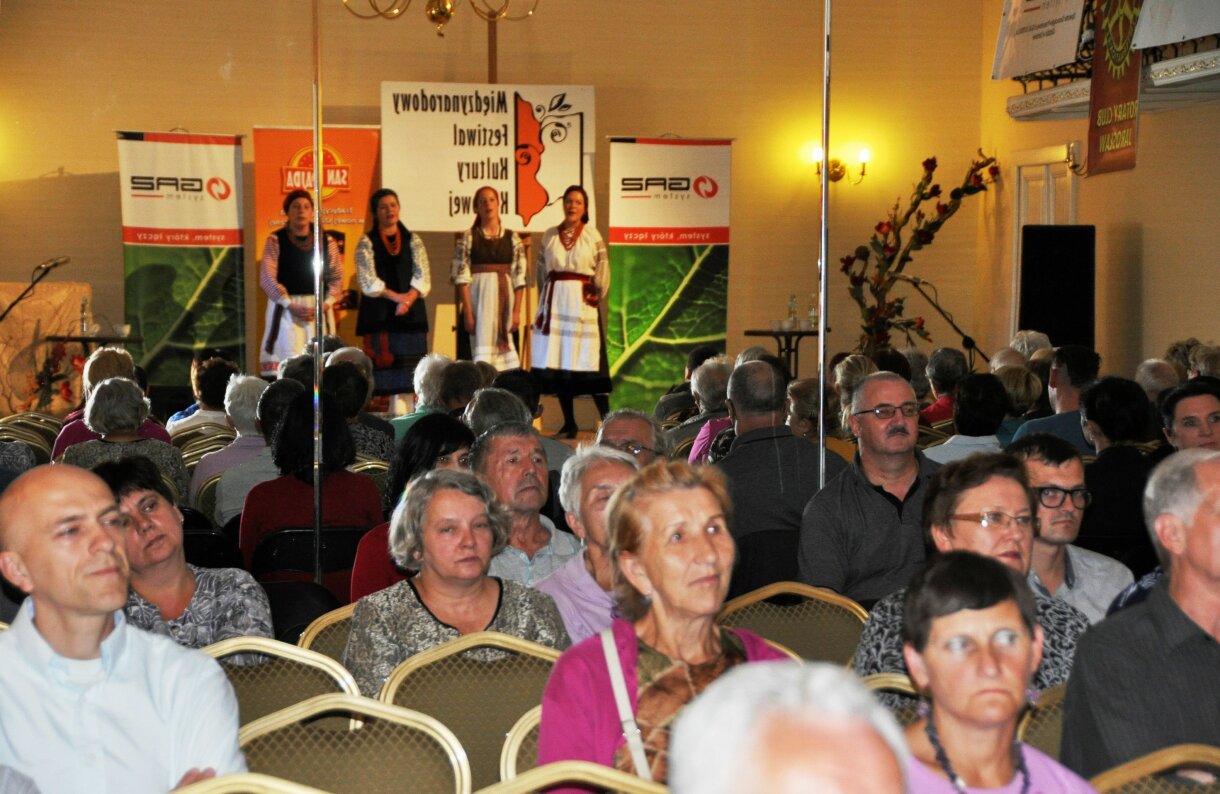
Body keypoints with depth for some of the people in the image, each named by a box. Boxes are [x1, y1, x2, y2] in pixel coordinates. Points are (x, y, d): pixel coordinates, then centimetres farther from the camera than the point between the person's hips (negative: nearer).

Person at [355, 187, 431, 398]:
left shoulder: (413, 240, 11)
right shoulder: (367, 243, 3)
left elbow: (423, 276, 3)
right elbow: (368, 281, -6)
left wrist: (408, 298, -13)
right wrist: (396, 297, -14)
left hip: (411, 312, 3)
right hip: (379, 315, -3)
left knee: (410, 362, -3)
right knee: (383, 363, -8)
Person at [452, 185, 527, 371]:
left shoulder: (511, 238, 8)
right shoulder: (468, 237, 2)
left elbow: (519, 277, 5)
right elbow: (462, 277, -3)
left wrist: (516, 311, -3)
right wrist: (468, 312, -11)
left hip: (505, 299, 2)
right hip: (478, 298, -2)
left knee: (506, 348, 2)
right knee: (481, 350, -6)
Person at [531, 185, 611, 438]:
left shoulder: (592, 235, 2)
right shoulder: (550, 235, 9)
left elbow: (602, 267, 1)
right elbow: (540, 267, 13)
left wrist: (597, 294, -4)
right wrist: (545, 298, 8)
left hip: (581, 301, -3)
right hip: (554, 301, 3)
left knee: (587, 360, -7)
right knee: (557, 360, 2)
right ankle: (568, 422, 9)